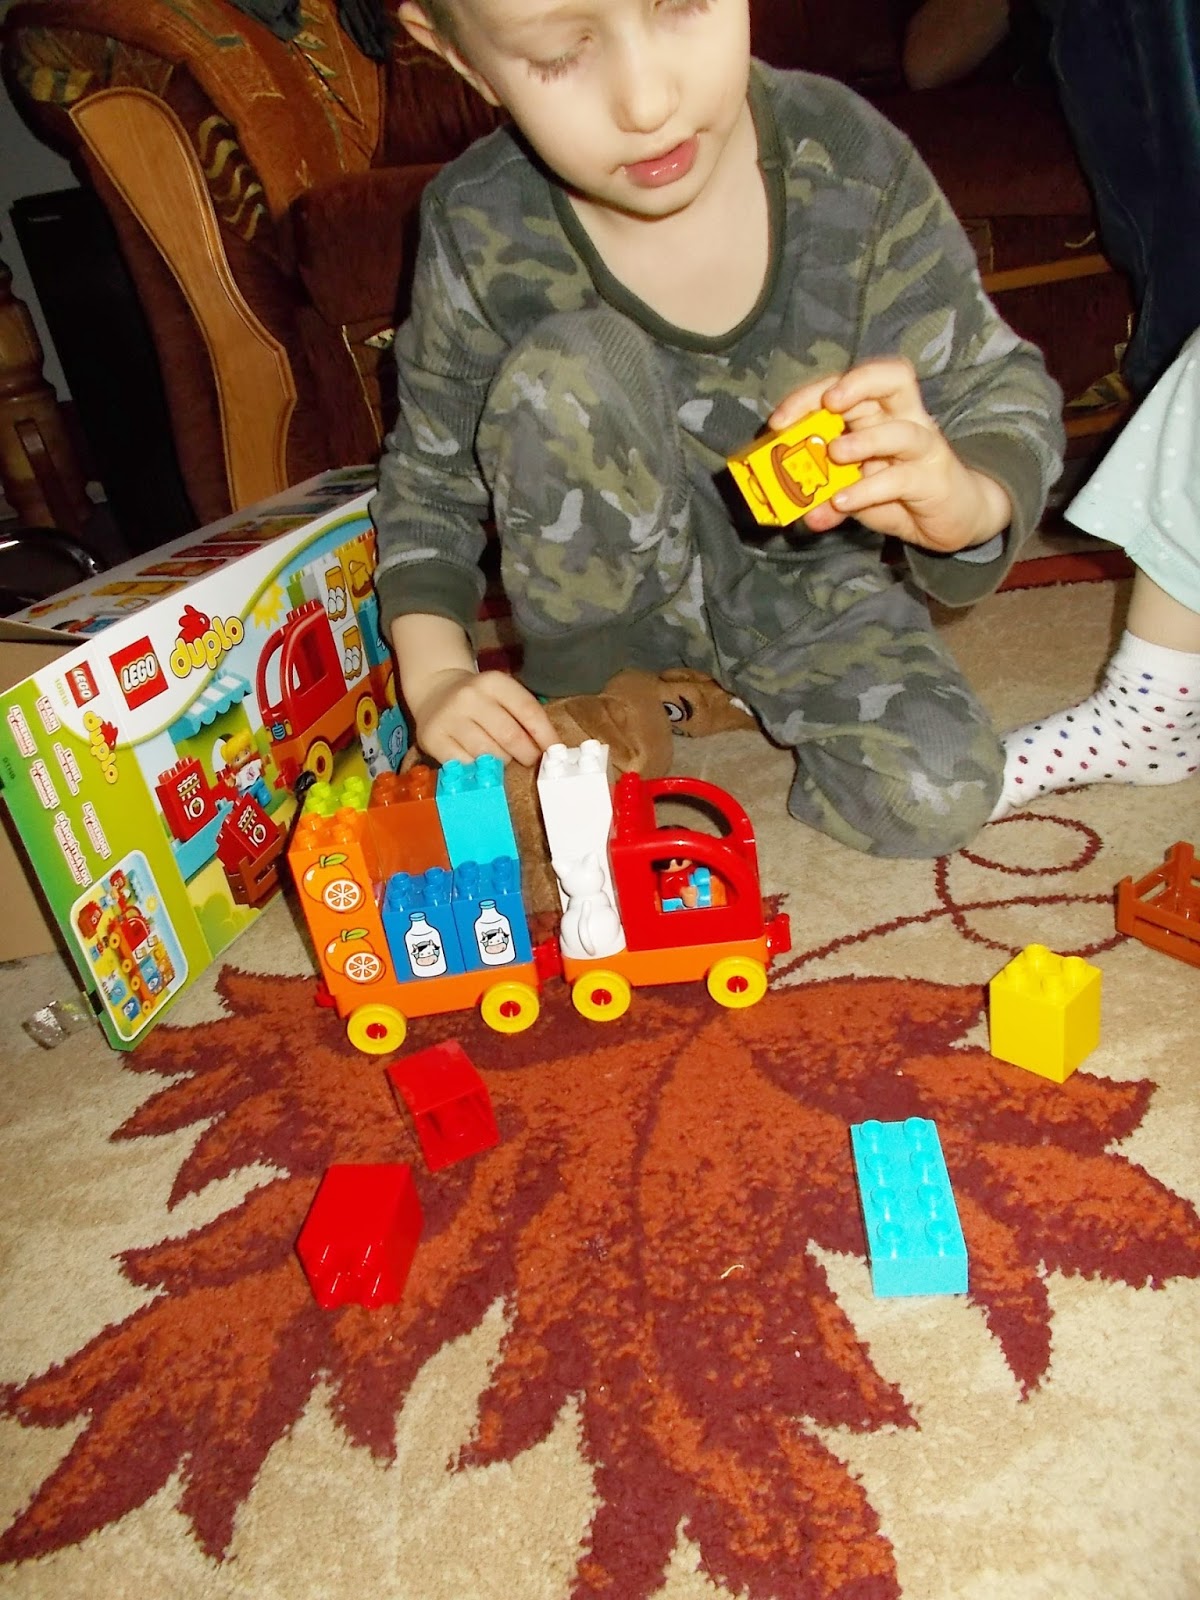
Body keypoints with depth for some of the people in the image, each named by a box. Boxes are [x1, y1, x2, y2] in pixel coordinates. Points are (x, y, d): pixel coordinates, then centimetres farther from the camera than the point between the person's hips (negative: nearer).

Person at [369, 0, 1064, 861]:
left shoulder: (849, 162, -19)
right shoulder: (481, 230, -18)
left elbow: (1003, 390, -11)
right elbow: (430, 475, -5)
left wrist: (966, 496, -35)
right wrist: (435, 674, -18)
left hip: (813, 573, 1)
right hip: (622, 588, 0)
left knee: (937, 798, -20)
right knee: (566, 370, -29)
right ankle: (576, 704, -9)